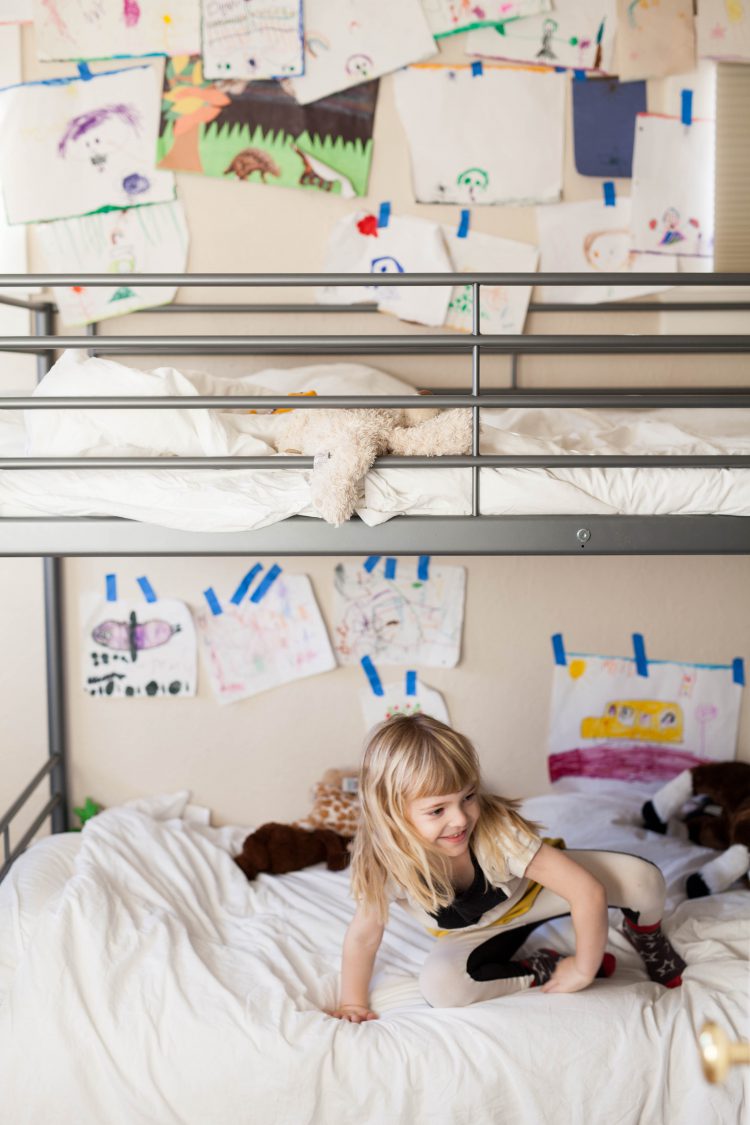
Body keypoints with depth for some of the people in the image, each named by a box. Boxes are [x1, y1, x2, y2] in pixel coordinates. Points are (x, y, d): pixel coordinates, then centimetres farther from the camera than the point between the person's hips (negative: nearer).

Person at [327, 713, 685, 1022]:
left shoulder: (497, 830, -37)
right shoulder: (387, 860, -31)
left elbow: (589, 891, -35)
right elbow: (364, 934, -13)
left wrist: (584, 969, -25)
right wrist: (353, 1002, -8)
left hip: (529, 891, -1)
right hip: (473, 935, 1)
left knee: (643, 880, -24)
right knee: (439, 986, -34)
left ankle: (645, 936, 12)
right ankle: (542, 969, -10)